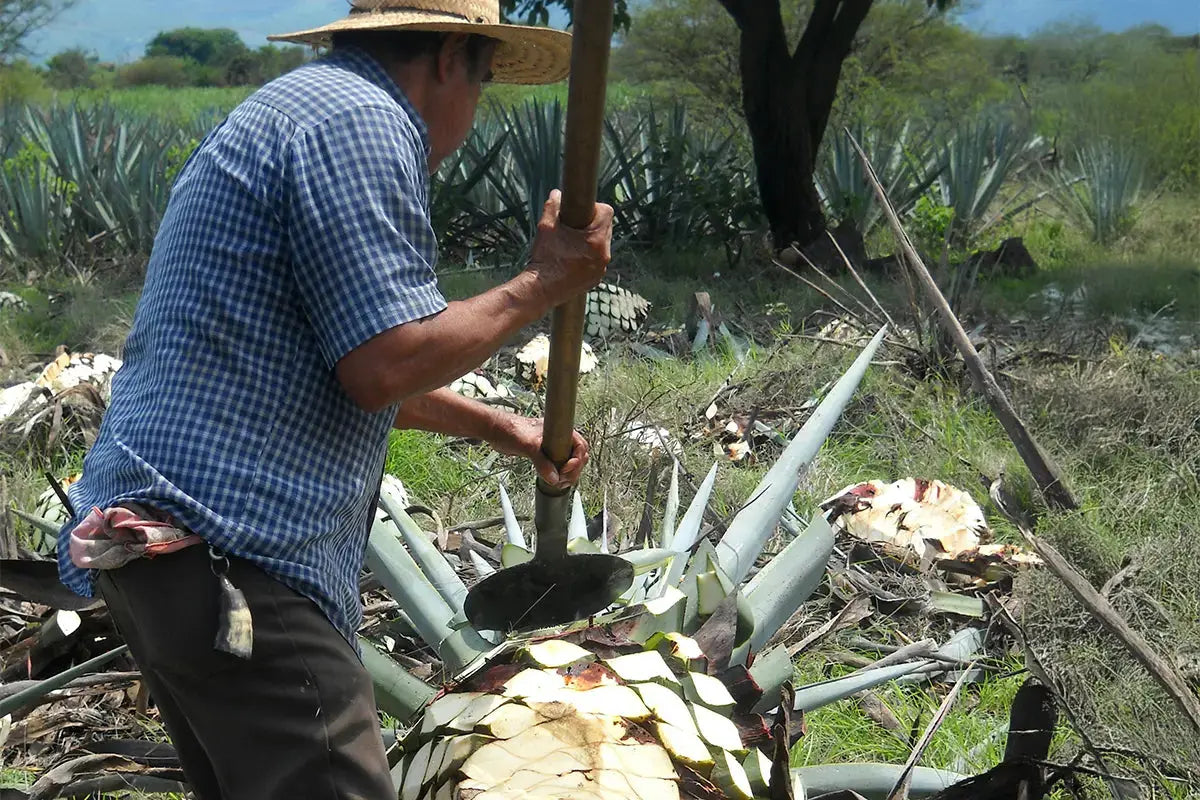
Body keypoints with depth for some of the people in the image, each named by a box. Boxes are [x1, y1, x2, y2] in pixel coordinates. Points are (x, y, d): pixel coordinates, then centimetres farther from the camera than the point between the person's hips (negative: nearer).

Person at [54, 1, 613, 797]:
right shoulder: (361, 120, -11)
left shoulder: (302, 105, 23)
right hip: (223, 553, -11)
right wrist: (539, 287, -5)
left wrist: (497, 426, 36)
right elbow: (384, 368, -18)